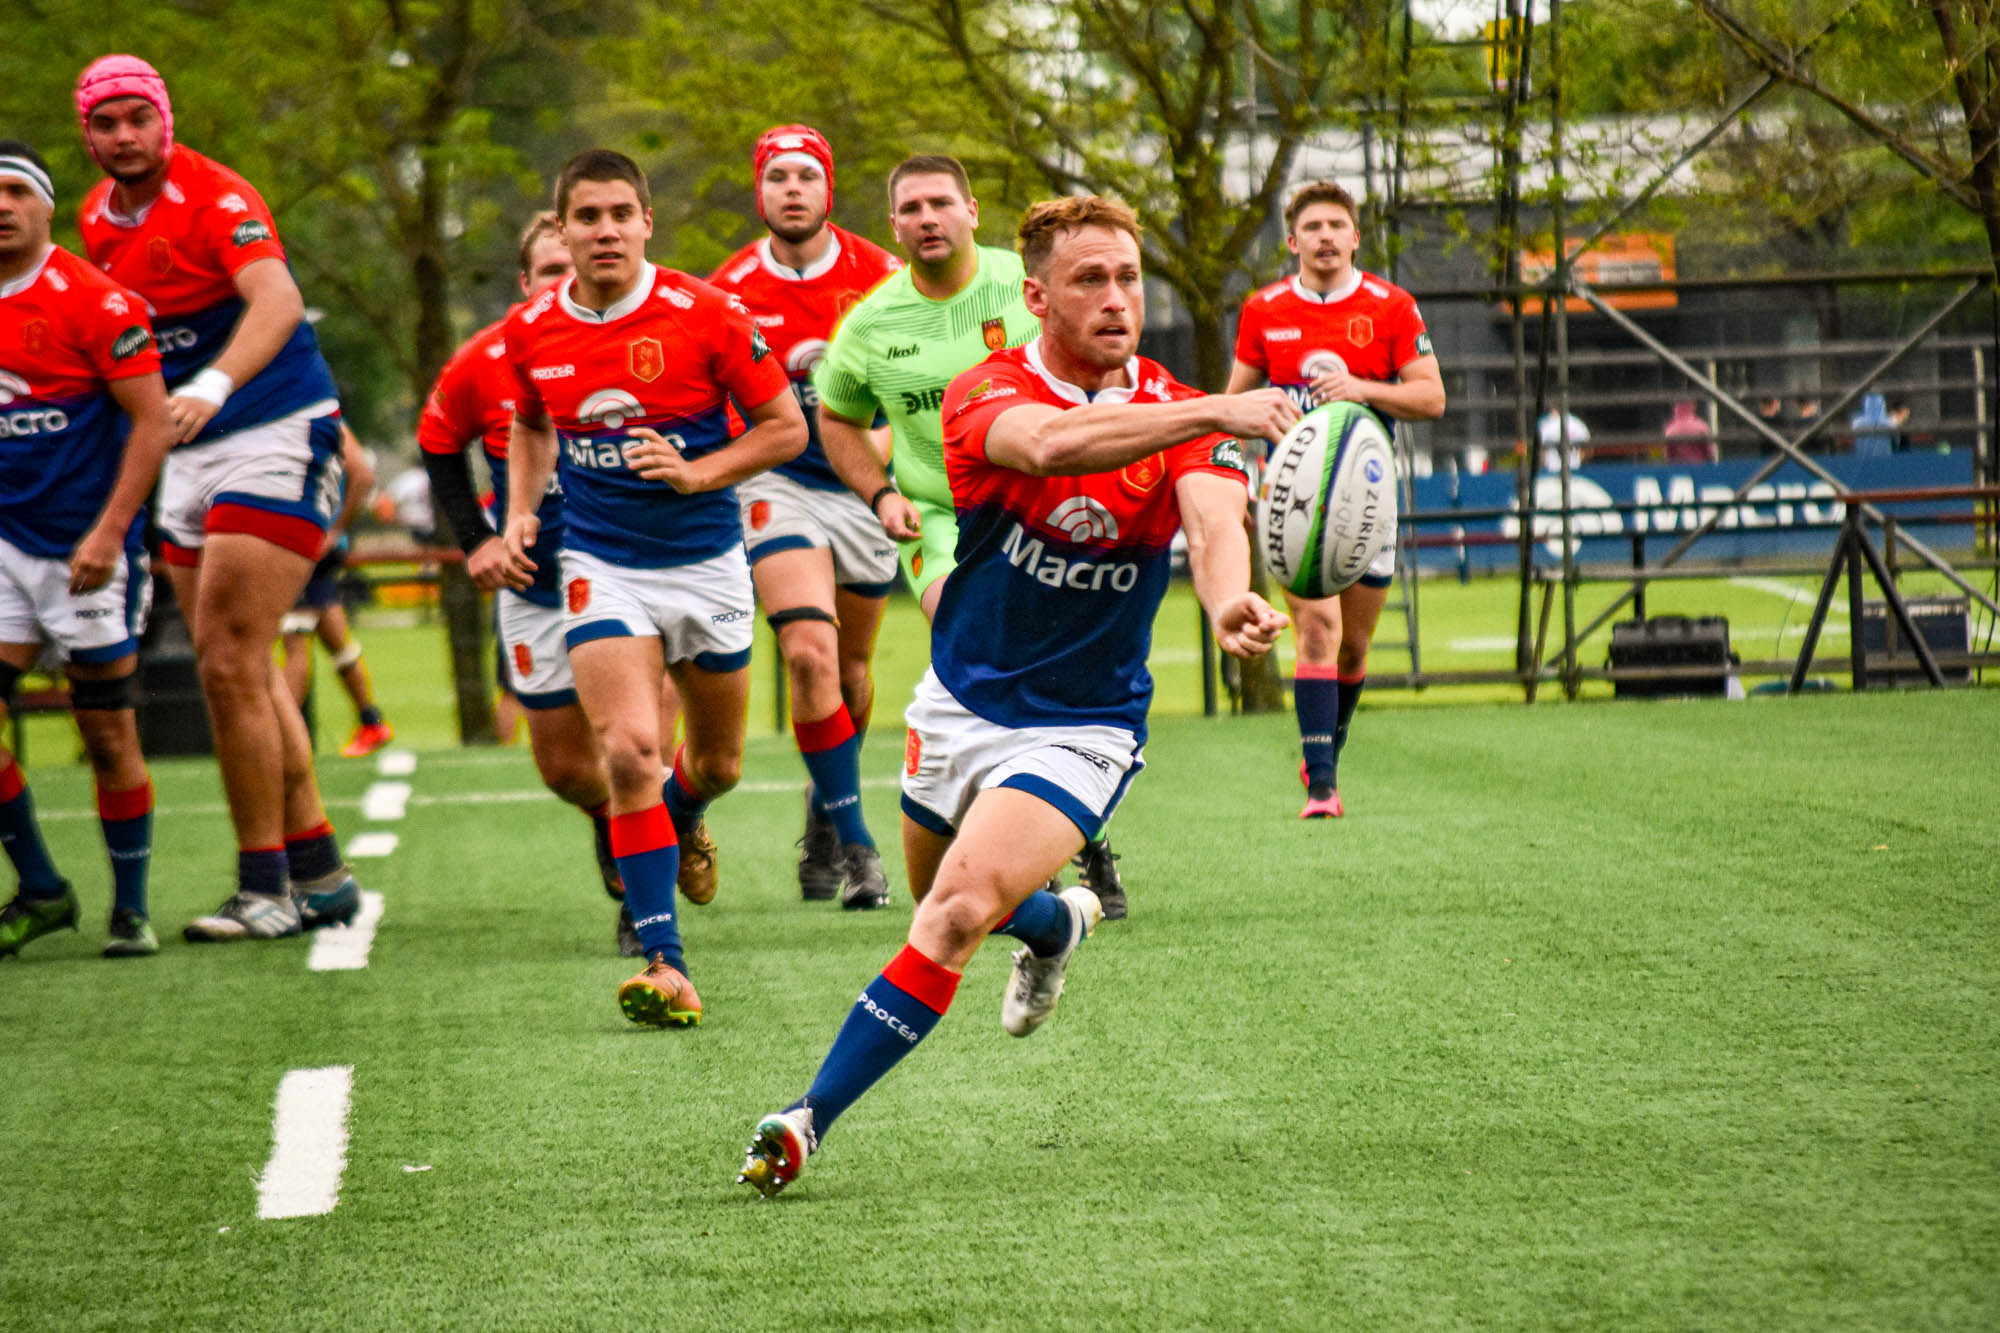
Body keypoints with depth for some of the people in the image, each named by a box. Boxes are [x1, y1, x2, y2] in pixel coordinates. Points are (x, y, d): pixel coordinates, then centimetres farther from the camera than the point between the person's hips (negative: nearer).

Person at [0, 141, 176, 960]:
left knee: (108, 735, -1)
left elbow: (152, 421, -11)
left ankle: (130, 909, 13)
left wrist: (108, 533, -17)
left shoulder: (95, 301, -10)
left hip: (86, 552, -5)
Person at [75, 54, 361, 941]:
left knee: (228, 664, -12)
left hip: (275, 441, -8)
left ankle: (264, 890, -4)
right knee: (241, 671, 10)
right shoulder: (97, 220, 8)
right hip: (190, 457, 8)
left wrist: (212, 386, -50)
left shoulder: (216, 198, -17)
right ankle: (318, 875, 19)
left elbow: (277, 301, -34)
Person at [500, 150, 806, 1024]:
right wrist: (520, 514, 4)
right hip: (600, 566, 0)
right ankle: (663, 962, -18)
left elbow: (786, 427, -5)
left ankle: (679, 822, 54)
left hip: (707, 563, 0)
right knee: (630, 750, -20)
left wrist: (697, 472, -18)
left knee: (717, 764, 16)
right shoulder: (532, 331, -3)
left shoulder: (704, 315, -13)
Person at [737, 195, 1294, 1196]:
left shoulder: (1182, 417, -9)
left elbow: (1214, 522, -29)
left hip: (1084, 727, -2)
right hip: (961, 701, 2)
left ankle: (809, 1120, -15)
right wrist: (1208, 413, -54)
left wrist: (1230, 601, -54)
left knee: (960, 911, -22)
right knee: (939, 899, 22)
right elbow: (1048, 445, -39)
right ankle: (1057, 926, 57)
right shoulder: (985, 395, -15)